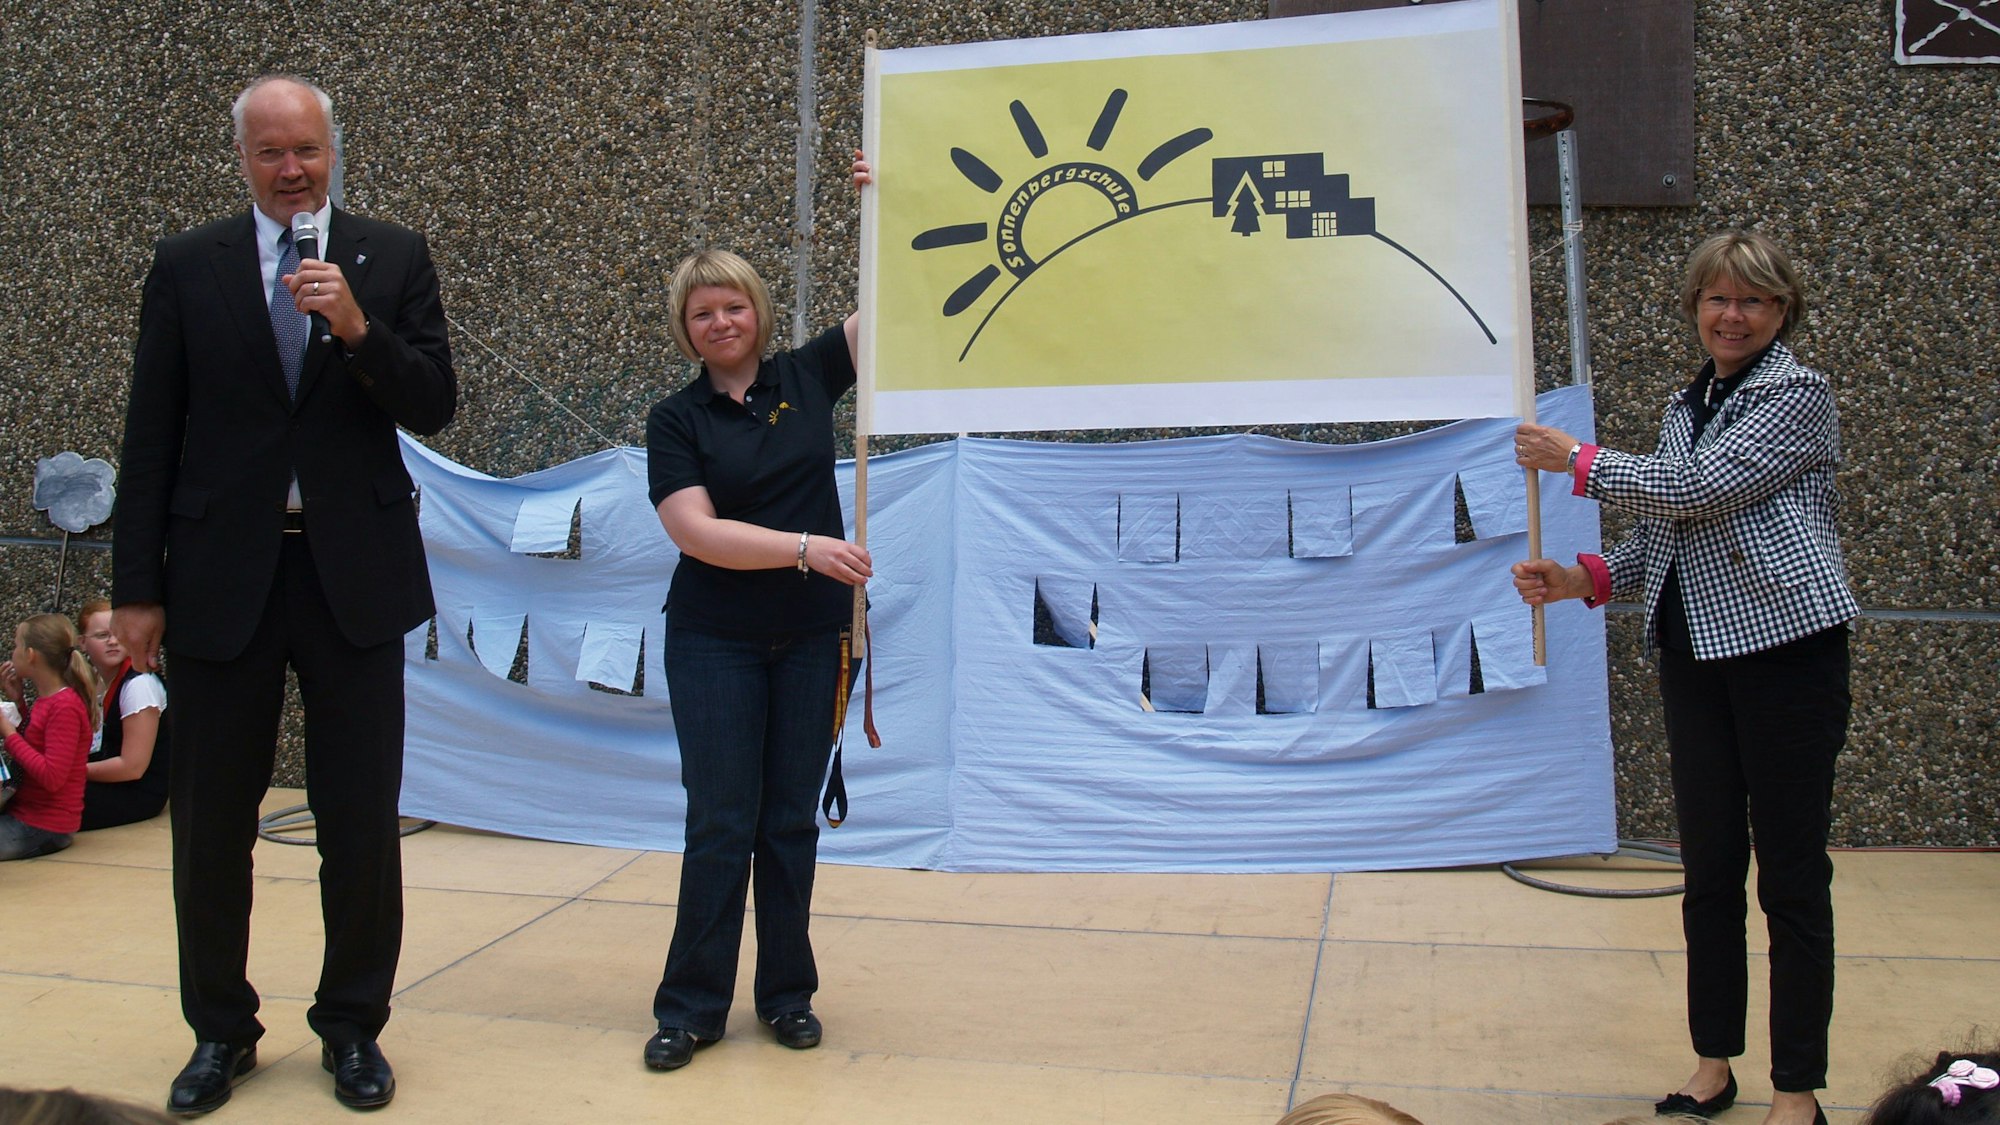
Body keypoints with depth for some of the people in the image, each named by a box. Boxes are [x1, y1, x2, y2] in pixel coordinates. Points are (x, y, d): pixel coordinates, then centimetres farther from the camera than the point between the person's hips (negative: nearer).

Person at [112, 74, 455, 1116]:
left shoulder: (393, 258, 4)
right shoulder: (187, 265, 5)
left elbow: (434, 408, -2)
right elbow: (151, 437, 3)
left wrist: (357, 326, -18)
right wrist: (136, 587, 0)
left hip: (355, 571, 0)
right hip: (222, 575, 1)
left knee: (361, 819, 6)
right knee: (210, 820, 9)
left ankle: (353, 1027, 22)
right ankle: (220, 1030, 27)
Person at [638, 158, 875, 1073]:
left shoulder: (807, 377, 6)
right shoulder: (676, 420, 0)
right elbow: (698, 532, -12)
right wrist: (807, 548, -20)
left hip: (812, 638, 2)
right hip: (715, 643, -2)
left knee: (791, 821, 8)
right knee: (720, 824, -1)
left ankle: (788, 995, 21)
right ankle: (691, 1007, 11)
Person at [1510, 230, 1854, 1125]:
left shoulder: (1798, 395, -6)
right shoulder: (1684, 404, 16)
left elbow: (1701, 487, -18)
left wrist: (1578, 461, -7)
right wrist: (1586, 579, 0)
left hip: (1785, 642, -7)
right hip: (1695, 649, 7)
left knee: (1791, 873, -1)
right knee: (1707, 866, 10)